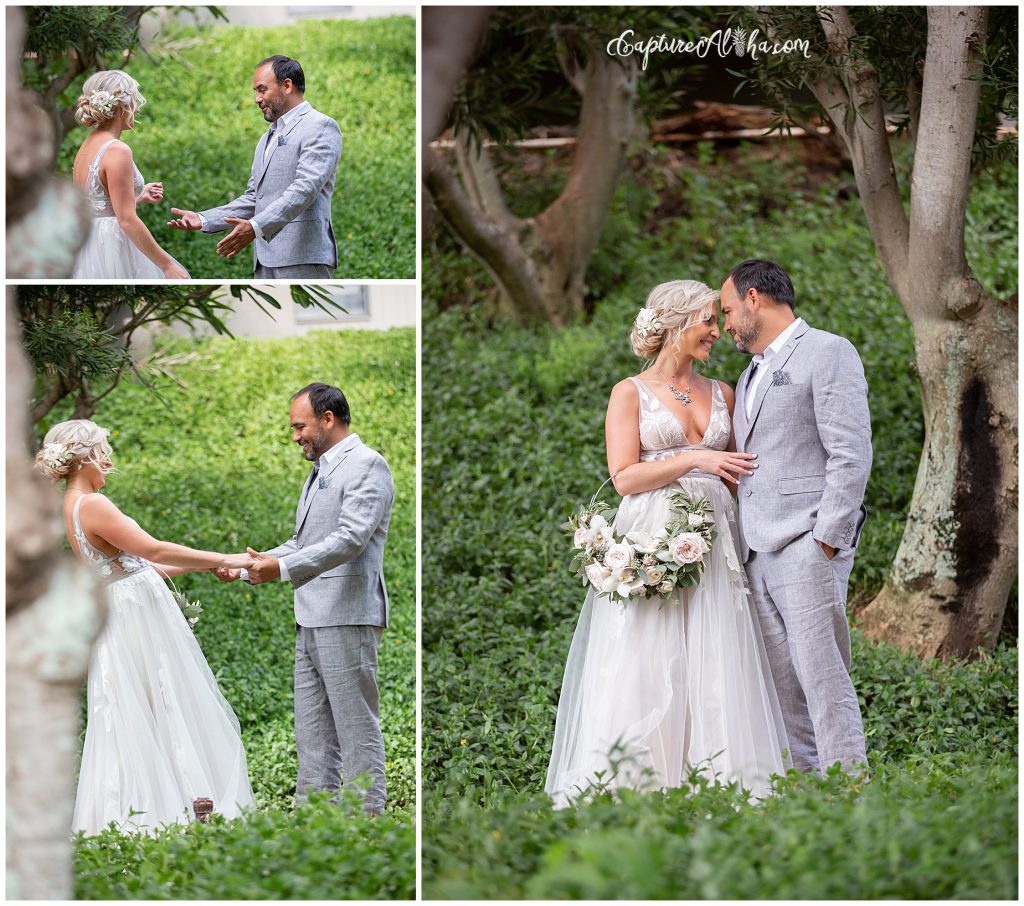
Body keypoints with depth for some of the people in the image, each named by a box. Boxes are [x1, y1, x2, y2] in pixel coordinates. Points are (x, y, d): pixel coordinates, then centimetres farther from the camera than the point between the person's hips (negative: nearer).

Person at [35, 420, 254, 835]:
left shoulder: (73, 507, 14)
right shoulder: (92, 505, -17)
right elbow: (153, 550, -23)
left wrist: (205, 565, 17)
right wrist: (222, 559, -17)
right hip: (137, 622, -9)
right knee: (158, 718, -4)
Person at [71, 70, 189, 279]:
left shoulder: (87, 146, 11)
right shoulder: (117, 151, -15)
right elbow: (127, 220, -20)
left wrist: (139, 197, 26)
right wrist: (168, 266, -18)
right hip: (113, 252, -9)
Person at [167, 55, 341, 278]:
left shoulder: (320, 127, -4)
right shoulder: (268, 139, 27)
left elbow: (305, 188, -17)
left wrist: (256, 227, -28)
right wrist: (203, 220, 12)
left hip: (302, 259, -9)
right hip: (266, 263, 9)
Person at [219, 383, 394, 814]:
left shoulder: (366, 465, -9)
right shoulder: (320, 472, 22)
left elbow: (352, 538, -20)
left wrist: (283, 568, -26)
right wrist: (249, 568, 16)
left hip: (347, 617, -10)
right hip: (312, 618, 10)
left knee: (357, 729, -7)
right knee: (313, 733, 10)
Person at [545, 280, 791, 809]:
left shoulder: (721, 394, 15)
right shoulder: (631, 393, 2)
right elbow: (624, 477, -7)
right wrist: (692, 460, -15)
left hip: (713, 541, 4)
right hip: (652, 541, -4)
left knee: (716, 667, -2)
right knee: (648, 669, -6)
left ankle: (715, 780, -1)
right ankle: (634, 784, -3)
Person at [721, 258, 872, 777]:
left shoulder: (828, 353, -1)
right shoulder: (751, 375, 26)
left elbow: (851, 456, -10)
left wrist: (827, 540, -16)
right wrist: (742, 547, 13)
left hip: (806, 545, -8)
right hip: (759, 554, 8)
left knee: (823, 679, -13)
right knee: (782, 689, 4)